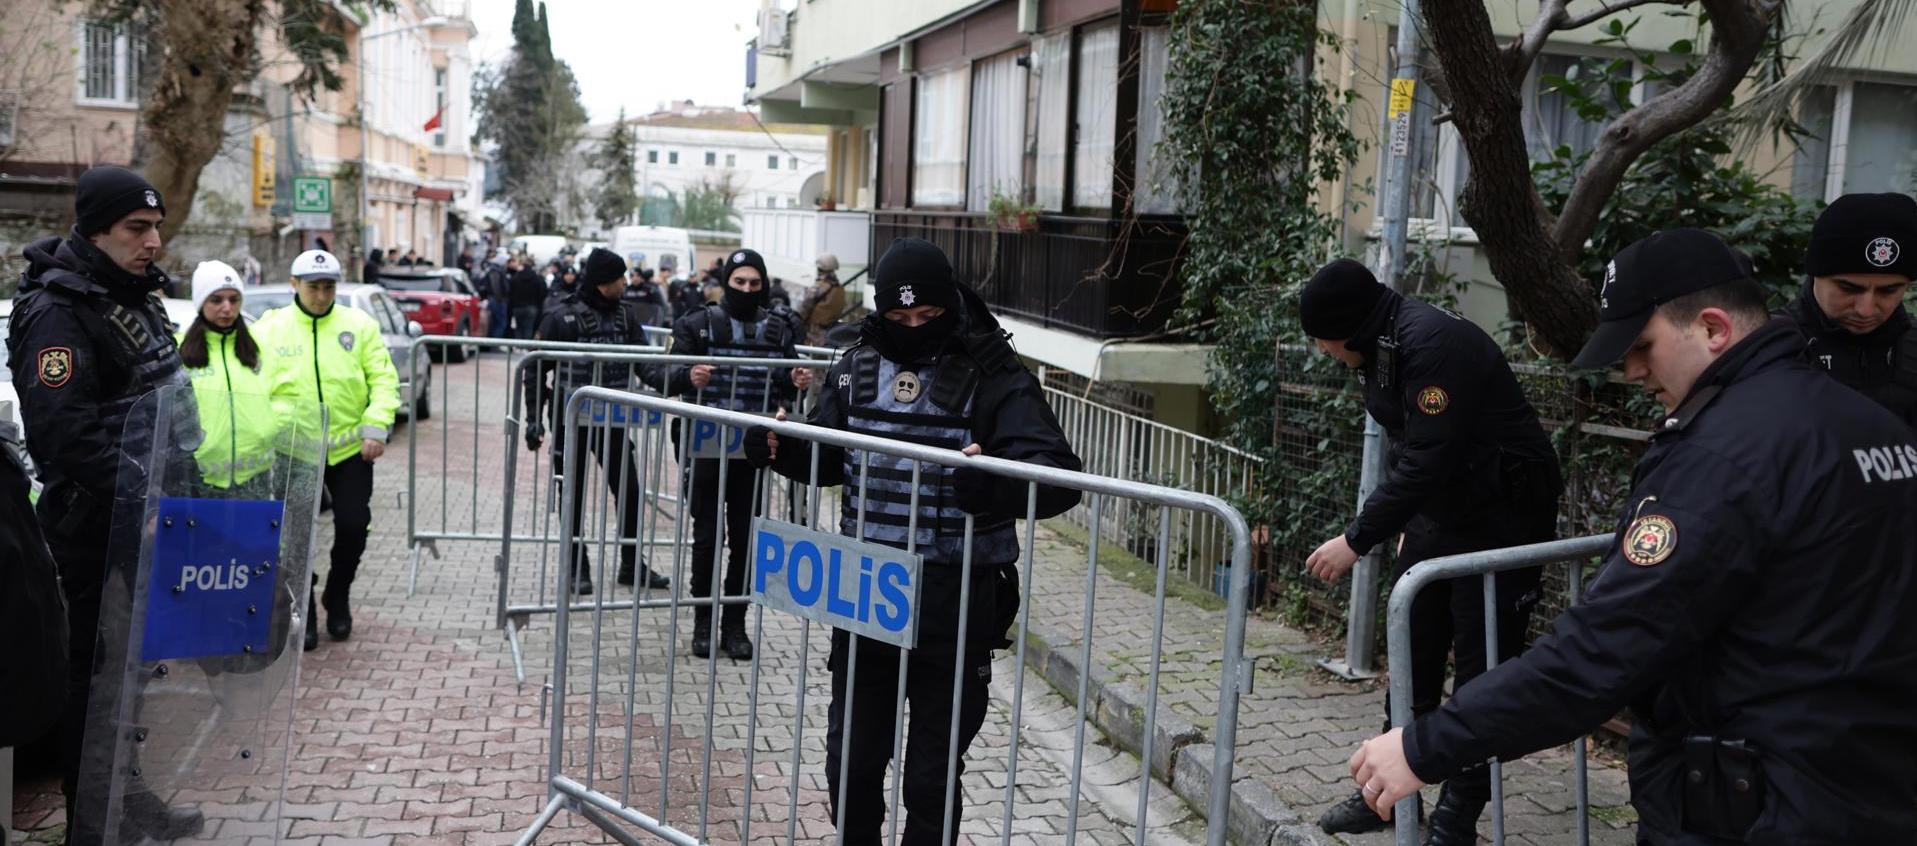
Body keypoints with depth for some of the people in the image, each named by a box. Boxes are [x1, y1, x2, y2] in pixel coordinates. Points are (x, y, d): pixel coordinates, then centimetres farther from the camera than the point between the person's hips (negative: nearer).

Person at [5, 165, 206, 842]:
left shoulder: (133, 296, 11)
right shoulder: (57, 313, -19)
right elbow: (65, 433, -29)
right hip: (96, 527, -9)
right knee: (99, 666, 1)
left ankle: (123, 790, 33)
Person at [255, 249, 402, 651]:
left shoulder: (359, 325, 1)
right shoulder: (270, 329, 1)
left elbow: (383, 380, -1)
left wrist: (376, 427, -13)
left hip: (350, 448, 0)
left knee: (353, 525, 1)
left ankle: (338, 597, 26)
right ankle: (303, 611, 20)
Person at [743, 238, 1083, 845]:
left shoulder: (992, 375, -11)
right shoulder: (860, 365, 4)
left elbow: (1060, 472, -21)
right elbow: (828, 456, 18)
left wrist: (1001, 485, -42)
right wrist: (780, 448, -3)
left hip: (952, 605, -4)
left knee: (931, 775, 11)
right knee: (850, 756, 18)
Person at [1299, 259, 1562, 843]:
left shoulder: (1433, 344, -26)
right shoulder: (1379, 348, 3)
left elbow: (1427, 461, -30)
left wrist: (1356, 541, -25)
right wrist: (1405, 526, 10)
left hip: (1501, 515, -9)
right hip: (1437, 507, 9)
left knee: (1482, 668, -2)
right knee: (1413, 655, 12)